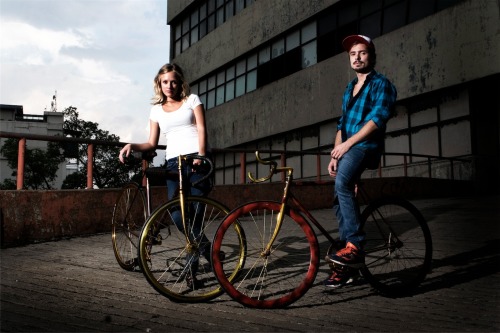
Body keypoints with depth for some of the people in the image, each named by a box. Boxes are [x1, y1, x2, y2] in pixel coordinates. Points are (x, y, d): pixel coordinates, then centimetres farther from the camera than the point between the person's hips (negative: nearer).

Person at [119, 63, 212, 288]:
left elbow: (201, 129, 0)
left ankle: (191, 268, 5)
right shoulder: (156, 110, 22)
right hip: (173, 164, 3)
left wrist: (200, 156, -15)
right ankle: (210, 252, 6)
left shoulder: (192, 100, 13)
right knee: (177, 216, -13)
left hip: (197, 160, -2)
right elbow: (152, 143, 17)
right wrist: (132, 145, -3)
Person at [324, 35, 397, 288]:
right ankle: (348, 265, 10)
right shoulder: (349, 88, 25)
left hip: (366, 147, -8)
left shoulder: (381, 84, 2)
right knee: (340, 201, 2)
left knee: (342, 183, -35)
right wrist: (334, 155, 11)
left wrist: (347, 144, -19)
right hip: (347, 150, 8)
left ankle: (355, 246, -30)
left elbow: (377, 118, -13)